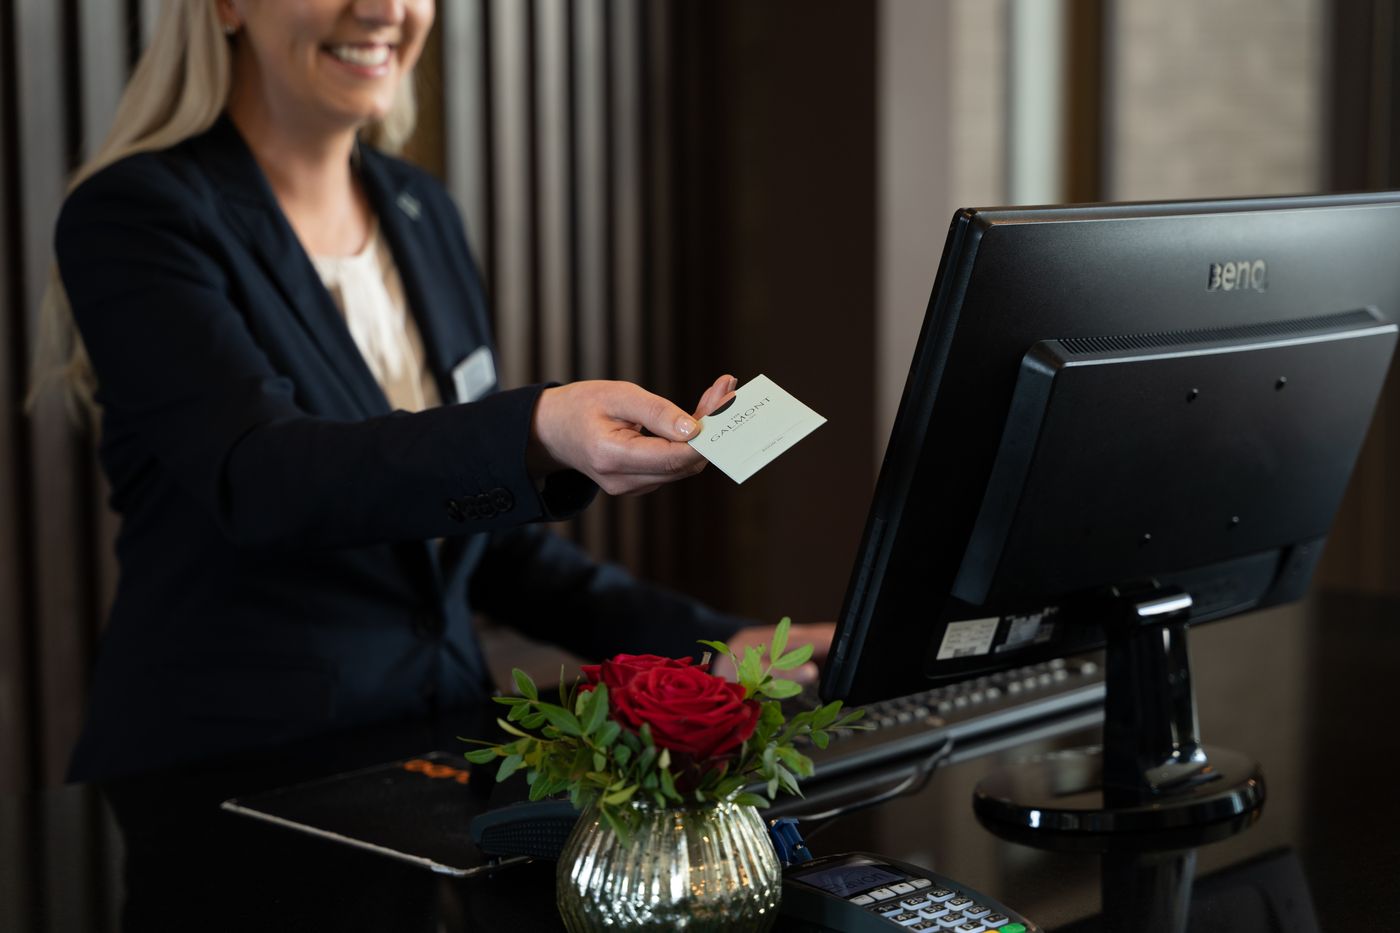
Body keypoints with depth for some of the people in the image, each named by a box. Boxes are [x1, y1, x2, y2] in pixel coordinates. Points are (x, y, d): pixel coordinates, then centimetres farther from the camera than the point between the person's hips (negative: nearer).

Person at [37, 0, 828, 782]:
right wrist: (539, 434, -41)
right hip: (218, 773, -5)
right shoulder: (133, 216, -9)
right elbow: (260, 483, -25)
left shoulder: (421, 209, 11)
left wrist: (712, 642, 5)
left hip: (441, 749, 5)